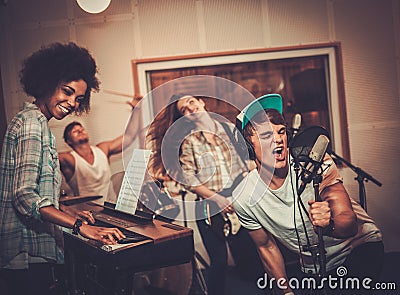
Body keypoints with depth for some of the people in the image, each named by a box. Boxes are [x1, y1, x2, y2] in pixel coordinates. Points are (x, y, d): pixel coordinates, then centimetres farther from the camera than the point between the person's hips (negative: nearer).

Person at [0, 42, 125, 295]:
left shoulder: (36, 122, 16)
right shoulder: (32, 123, -15)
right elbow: (25, 197, -25)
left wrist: (70, 216, 15)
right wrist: (80, 226, -28)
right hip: (28, 255, -10)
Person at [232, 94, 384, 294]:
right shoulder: (243, 199, -13)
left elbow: (349, 223, -24)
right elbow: (266, 246, 4)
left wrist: (329, 224, -45)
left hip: (361, 244, -4)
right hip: (315, 268, 4)